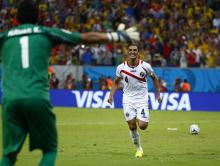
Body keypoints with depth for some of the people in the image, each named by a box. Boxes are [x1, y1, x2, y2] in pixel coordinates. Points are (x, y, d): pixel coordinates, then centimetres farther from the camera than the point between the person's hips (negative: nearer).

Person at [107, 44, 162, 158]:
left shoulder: (145, 66, -9)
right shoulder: (121, 67, -5)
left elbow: (154, 78, 8)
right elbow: (116, 82, 12)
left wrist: (158, 94, 8)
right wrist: (111, 95, 1)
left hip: (142, 99, -1)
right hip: (128, 99, 1)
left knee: (142, 126, -13)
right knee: (132, 126, -5)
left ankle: (143, 118, 25)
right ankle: (138, 148, 15)